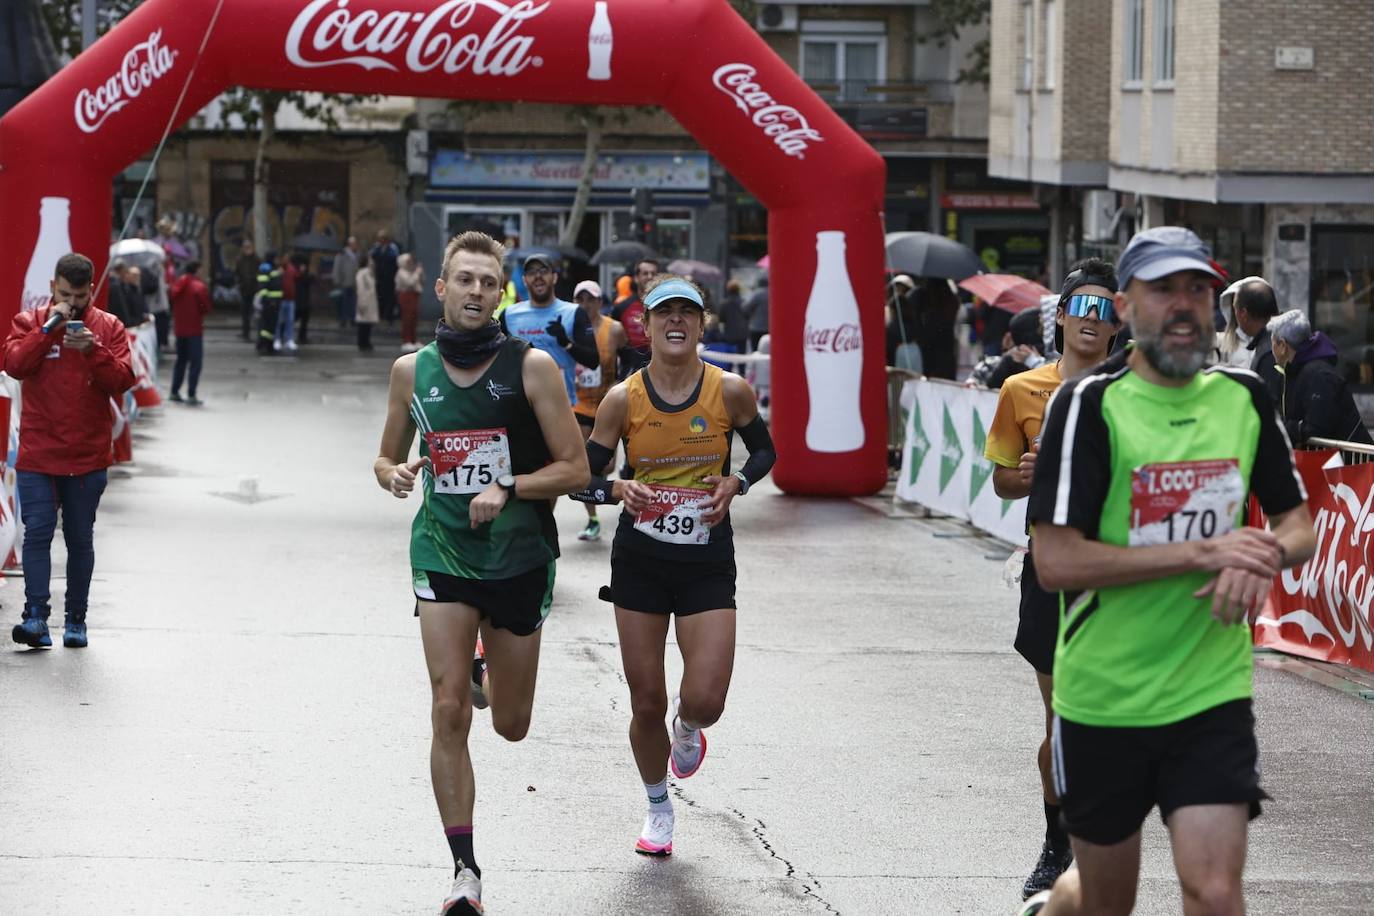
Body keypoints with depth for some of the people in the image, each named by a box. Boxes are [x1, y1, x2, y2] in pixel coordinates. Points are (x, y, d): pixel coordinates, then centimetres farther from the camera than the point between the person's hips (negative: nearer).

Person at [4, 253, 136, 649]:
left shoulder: (109, 327, 4)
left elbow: (122, 381, -5)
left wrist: (93, 350, -20)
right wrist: (49, 329, -17)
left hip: (88, 457, 1)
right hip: (37, 455, -1)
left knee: (80, 539, 8)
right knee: (37, 531, -11)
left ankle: (76, 620, 15)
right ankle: (36, 616, -15)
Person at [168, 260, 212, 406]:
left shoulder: (176, 285, 3)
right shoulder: (199, 287, -14)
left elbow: (171, 304, 8)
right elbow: (206, 308, -11)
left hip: (179, 328, 6)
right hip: (194, 329, -6)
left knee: (181, 359, 19)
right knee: (196, 361, -3)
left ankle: (175, 392, 21)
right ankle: (191, 395, -11)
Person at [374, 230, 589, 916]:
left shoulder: (531, 366, -6)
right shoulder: (412, 370, 2)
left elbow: (575, 468, -5)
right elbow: (388, 457, 16)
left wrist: (508, 488, -20)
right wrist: (394, 474, -8)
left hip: (519, 555, -1)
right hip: (443, 550, 1)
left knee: (510, 724, 11)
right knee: (450, 711, -12)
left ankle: (486, 669, 48)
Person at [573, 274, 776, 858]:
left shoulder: (731, 391, -6)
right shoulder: (623, 400, -6)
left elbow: (763, 450, 12)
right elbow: (581, 476, 0)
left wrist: (735, 484, -8)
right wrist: (619, 490, -21)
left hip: (707, 563, -1)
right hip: (640, 561, 1)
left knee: (705, 701, -12)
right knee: (647, 704, 6)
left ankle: (687, 728, 28)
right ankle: (658, 809, 31)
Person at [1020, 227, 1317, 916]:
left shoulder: (1244, 398, 3)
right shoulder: (1088, 404, -12)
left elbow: (1298, 527, 13)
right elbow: (1055, 561, -19)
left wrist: (1262, 559, -11)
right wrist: (1200, 553, -21)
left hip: (1212, 692, 3)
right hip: (1102, 697, -2)